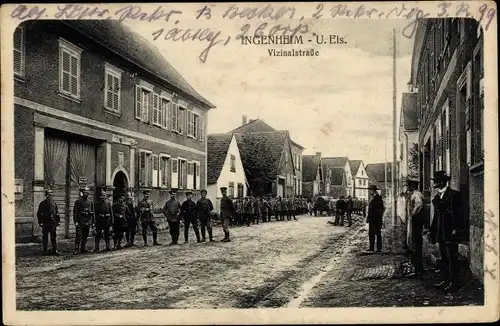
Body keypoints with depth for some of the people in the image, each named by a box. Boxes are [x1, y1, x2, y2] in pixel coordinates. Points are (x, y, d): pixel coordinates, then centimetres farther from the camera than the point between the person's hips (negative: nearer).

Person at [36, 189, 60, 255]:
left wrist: (58, 221, 9)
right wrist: (40, 222, -7)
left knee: (54, 237, 4)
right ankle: (45, 250, 12)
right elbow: (39, 214, -2)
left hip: (53, 223, 3)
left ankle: (54, 250, 8)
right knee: (45, 237, 4)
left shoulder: (54, 203, 9)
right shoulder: (42, 203, -2)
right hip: (45, 223, -3)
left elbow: (57, 213, 14)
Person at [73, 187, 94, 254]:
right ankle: (76, 249, -9)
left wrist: (93, 221, 12)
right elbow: (75, 212, -6)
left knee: (85, 236, 9)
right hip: (80, 222, -5)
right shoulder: (78, 201, -3)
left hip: (88, 222, 5)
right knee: (79, 236, -10)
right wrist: (76, 221, -13)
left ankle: (83, 249, 15)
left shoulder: (90, 202, 13)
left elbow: (92, 212, 17)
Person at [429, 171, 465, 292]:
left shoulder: (453, 195, -10)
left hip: (451, 232, -8)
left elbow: (457, 213, -14)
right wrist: (432, 231, 16)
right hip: (441, 233, 8)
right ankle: (445, 280, 22)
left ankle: (454, 282, 4)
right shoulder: (437, 197, 13)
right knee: (444, 258, 14)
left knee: (452, 257, -2)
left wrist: (456, 230, -18)